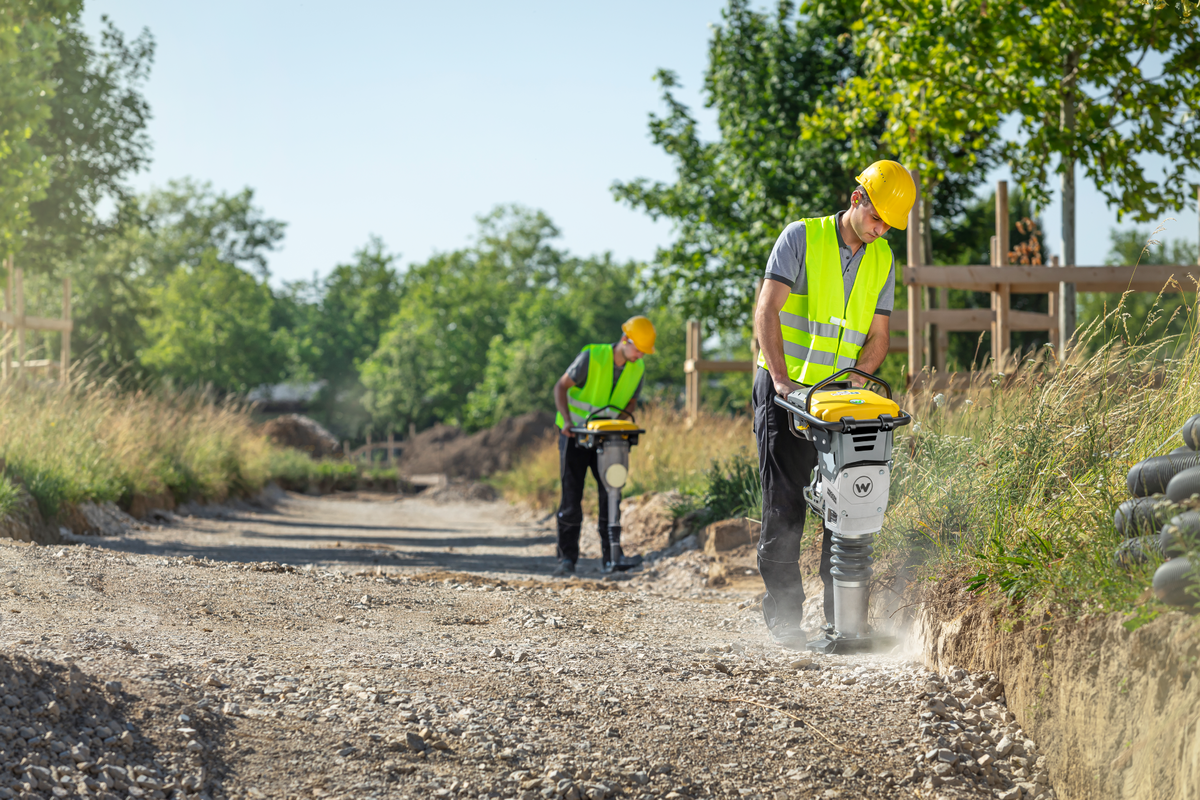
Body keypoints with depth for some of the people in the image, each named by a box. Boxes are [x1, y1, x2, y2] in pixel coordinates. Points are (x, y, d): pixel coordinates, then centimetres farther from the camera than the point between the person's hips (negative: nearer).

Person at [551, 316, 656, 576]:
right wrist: (567, 420, -25)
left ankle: (609, 557, 1)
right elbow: (561, 386, -11)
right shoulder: (591, 357, -18)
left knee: (610, 493, -3)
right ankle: (567, 557, -4)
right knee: (571, 495, -7)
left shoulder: (637, 369, -3)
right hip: (575, 435, -4)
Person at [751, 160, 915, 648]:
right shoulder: (802, 238, -8)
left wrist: (854, 382, -13)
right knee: (785, 505, -5)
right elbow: (767, 311, -15)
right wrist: (782, 379, -25)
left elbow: (877, 336, 6)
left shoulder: (882, 260, 7)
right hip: (785, 390, -4)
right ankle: (783, 613, 2)